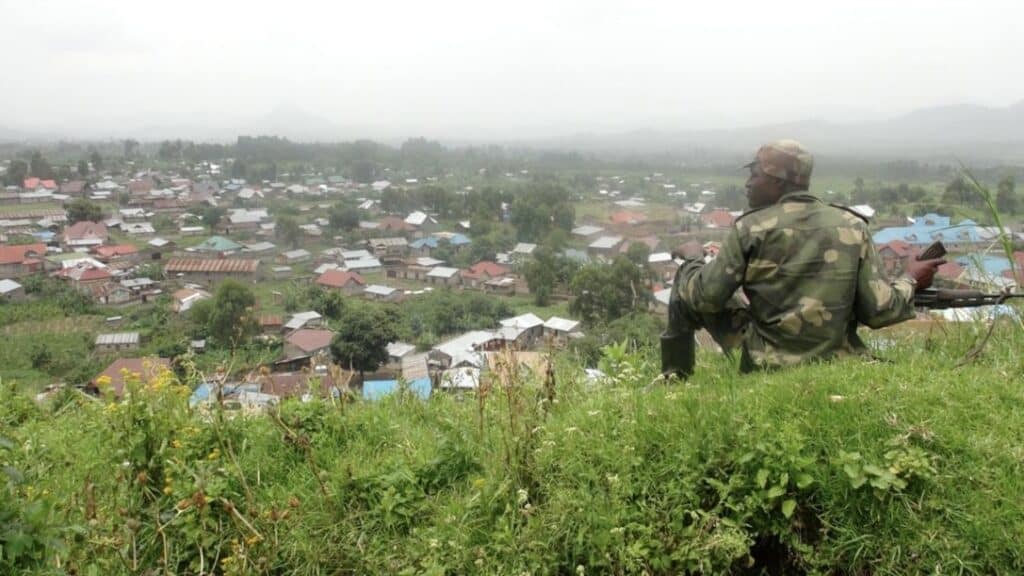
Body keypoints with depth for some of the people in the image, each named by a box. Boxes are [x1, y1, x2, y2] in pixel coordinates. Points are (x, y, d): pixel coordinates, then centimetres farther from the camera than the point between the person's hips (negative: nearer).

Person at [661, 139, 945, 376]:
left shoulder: (751, 229, -12)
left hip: (766, 370, -3)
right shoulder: (852, 227, -4)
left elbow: (703, 298, -8)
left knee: (685, 286, 10)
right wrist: (910, 279, 14)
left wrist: (693, 258, 12)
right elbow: (879, 311, -6)